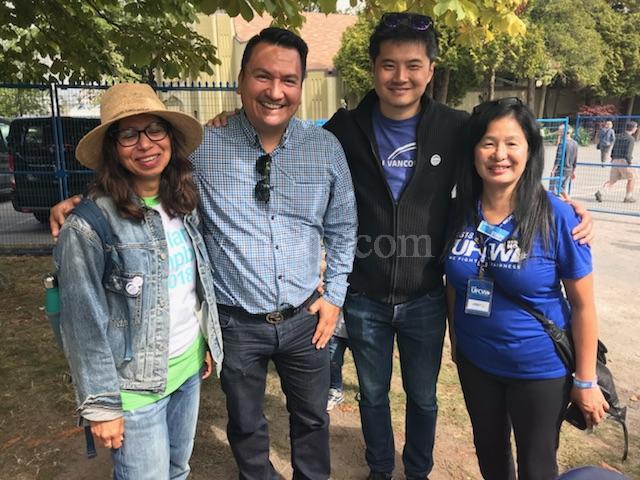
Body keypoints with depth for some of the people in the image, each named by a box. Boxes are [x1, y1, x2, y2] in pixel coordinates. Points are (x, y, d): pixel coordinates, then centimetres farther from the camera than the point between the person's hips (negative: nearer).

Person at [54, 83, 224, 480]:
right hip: (136, 385, -6)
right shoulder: (89, 224, -20)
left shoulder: (184, 204, 0)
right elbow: (84, 323, -16)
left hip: (189, 368, 6)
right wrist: (101, 403, -12)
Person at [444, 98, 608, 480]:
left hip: (541, 368, -3)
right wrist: (456, 339, 10)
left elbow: (583, 304, -12)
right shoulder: (459, 211, -9)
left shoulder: (557, 216, -19)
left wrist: (586, 380, -9)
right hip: (474, 362, 4)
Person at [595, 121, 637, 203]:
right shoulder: (631, 139, -8)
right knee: (631, 178, 13)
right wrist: (629, 163, -13)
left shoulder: (618, 137, 13)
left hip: (615, 161, 6)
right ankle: (628, 197, 16)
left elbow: (613, 150, 15)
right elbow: (628, 153, -15)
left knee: (612, 180, 8)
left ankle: (600, 192, -15)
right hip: (624, 161, -6)